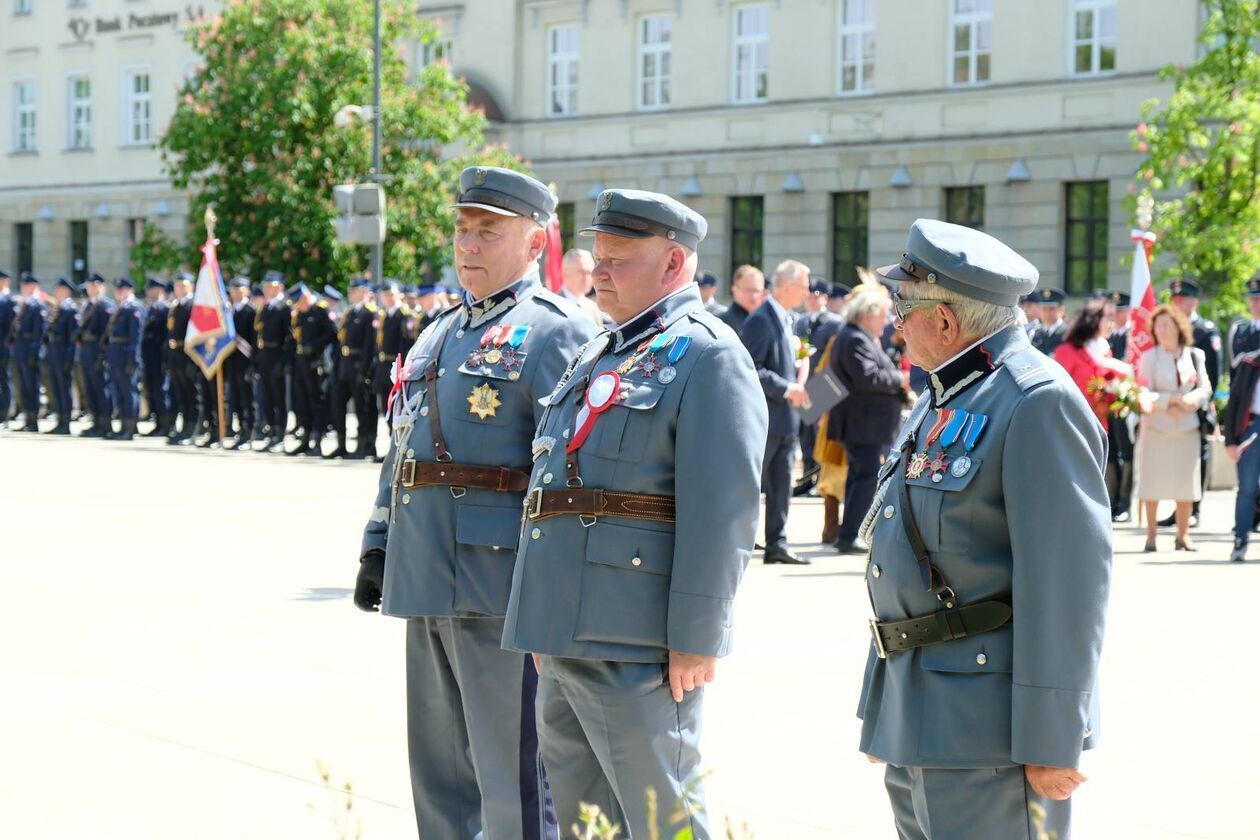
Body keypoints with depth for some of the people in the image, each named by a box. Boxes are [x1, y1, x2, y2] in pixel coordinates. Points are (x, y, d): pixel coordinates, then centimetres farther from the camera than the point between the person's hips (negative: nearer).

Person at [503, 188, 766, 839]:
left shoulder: (706, 356, -10)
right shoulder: (597, 356, 20)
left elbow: (721, 510, -17)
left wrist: (695, 638, -20)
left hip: (637, 648, -9)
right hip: (566, 637, 9)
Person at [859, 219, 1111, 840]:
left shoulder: (1038, 403, -15)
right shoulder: (943, 399, 16)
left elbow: (1069, 579, -20)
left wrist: (1051, 743, -22)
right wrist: (890, 707, 21)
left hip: (986, 718, -10)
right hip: (917, 718, 10)